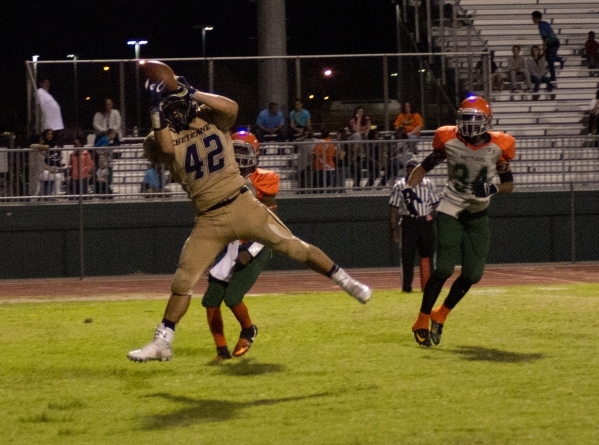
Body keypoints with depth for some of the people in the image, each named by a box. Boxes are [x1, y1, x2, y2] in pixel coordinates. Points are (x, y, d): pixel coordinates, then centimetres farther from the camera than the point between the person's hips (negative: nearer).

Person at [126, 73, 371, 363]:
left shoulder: (210, 119, 3)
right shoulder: (161, 137, 1)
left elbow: (231, 107, -20)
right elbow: (166, 148, -24)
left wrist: (192, 92, -19)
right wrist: (157, 111, -26)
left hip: (243, 206, -1)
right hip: (209, 221, 1)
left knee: (296, 249, 4)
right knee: (182, 281, -4)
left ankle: (344, 281, 22)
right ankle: (162, 343, 3)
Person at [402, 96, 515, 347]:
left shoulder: (498, 147, -9)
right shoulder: (449, 141, -11)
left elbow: (509, 184, 2)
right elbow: (424, 167, 0)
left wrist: (494, 188, -20)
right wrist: (408, 189, -18)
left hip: (478, 215, 3)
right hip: (450, 211, -3)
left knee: (472, 274, -2)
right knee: (444, 269, -14)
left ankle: (440, 316, 19)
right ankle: (422, 321, 1)